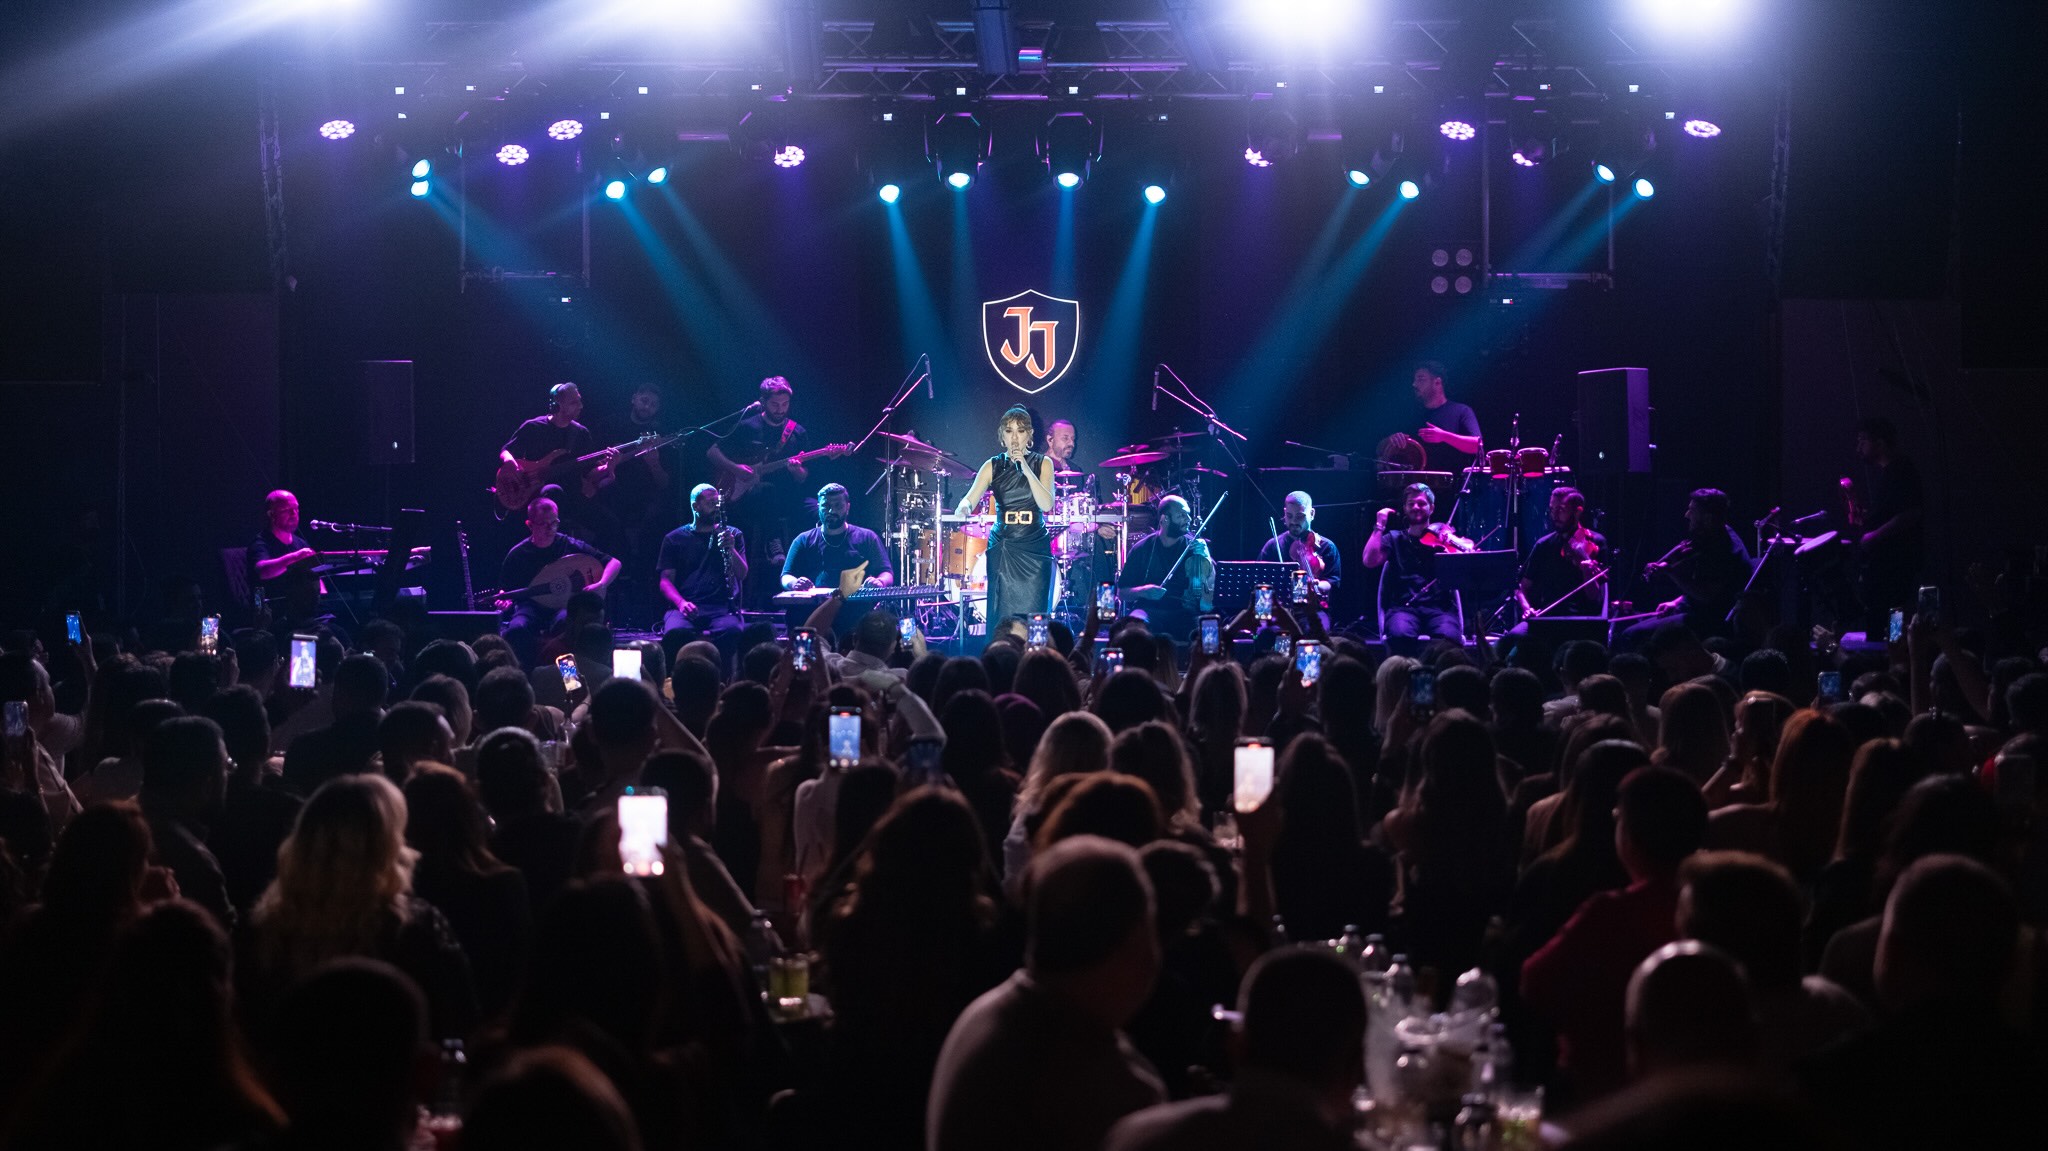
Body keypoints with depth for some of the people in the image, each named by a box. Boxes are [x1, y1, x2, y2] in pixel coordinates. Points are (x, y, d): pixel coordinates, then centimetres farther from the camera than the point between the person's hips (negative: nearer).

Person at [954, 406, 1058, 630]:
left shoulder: (1042, 463, 3)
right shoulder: (993, 466, 4)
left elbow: (1046, 504, -11)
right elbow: (970, 498, -7)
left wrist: (1026, 470, -19)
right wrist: (964, 506, -31)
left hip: (1034, 546, -1)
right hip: (1002, 547, 1)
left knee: (1032, 615, -5)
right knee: (1002, 615, -3)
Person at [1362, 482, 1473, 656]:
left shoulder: (1442, 533, 18)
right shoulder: (1394, 538, 19)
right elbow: (1370, 561, 3)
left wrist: (1455, 541, -12)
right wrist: (1379, 526, 4)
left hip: (1440, 607, 0)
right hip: (1404, 607, 0)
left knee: (1449, 637, -35)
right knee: (1400, 635, -36)